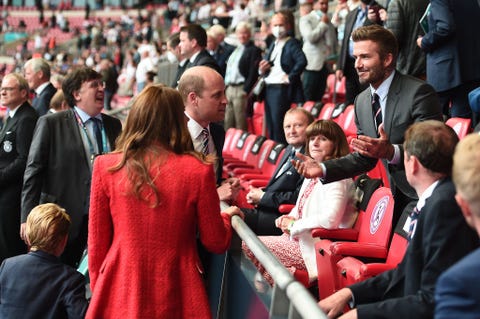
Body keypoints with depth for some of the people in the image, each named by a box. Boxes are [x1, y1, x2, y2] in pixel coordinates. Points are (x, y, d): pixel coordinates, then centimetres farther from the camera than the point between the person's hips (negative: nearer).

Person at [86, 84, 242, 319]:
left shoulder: (106, 167, -7)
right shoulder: (198, 170, -11)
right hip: (175, 299, -1)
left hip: (120, 296, 1)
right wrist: (227, 216, 20)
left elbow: (97, 244, 0)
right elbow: (216, 243, -1)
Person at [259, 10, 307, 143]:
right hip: (269, 89, 8)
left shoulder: (292, 43, -7)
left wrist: (290, 77, -17)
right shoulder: (273, 45, 18)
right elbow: (265, 67, 22)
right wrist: (262, 70, 0)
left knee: (278, 127, -8)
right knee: (270, 127, 13)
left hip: (283, 90, -8)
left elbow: (302, 61, -24)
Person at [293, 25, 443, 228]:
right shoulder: (361, 102, 7)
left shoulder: (419, 92, -17)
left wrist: (392, 152, -39)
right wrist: (323, 169, -2)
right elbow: (364, 158, 12)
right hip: (397, 196, 7)